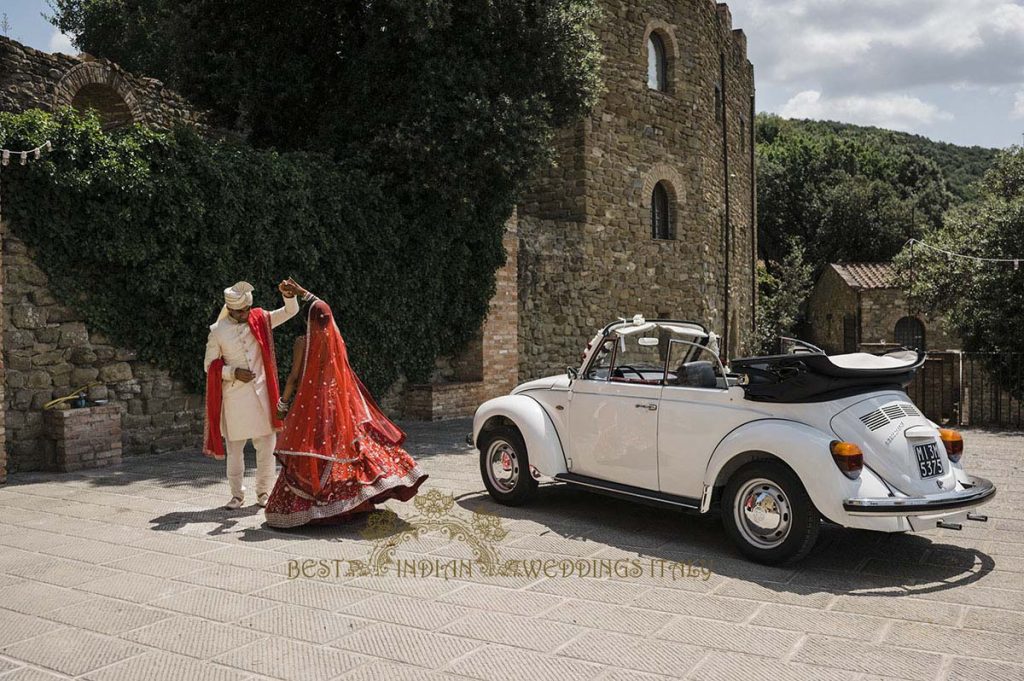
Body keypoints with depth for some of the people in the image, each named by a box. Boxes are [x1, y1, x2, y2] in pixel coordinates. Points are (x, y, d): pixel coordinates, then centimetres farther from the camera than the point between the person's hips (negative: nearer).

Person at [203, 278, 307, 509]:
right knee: (235, 447, 6)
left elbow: (290, 312, -1)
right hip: (234, 396, -1)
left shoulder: (260, 320, 2)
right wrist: (233, 372, -13)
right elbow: (210, 365, 2)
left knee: (266, 445, 3)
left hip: (261, 393, 1)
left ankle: (263, 492, 18)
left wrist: (290, 296, -22)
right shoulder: (218, 331, -3)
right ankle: (237, 494, 20)